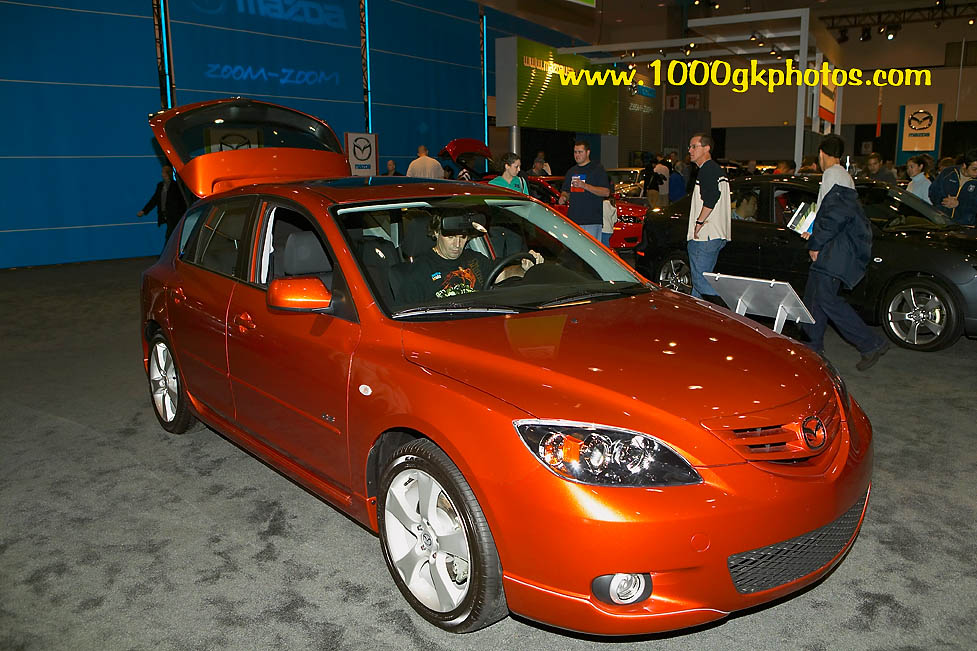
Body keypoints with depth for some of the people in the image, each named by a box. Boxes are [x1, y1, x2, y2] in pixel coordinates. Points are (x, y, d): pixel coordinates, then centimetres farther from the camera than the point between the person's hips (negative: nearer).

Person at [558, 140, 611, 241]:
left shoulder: (598, 168, 1)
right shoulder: (571, 171, 20)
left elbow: (606, 192, -8)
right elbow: (566, 191, 27)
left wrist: (585, 186, -17)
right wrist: (563, 197, 1)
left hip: (592, 221, -5)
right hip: (573, 220, 5)